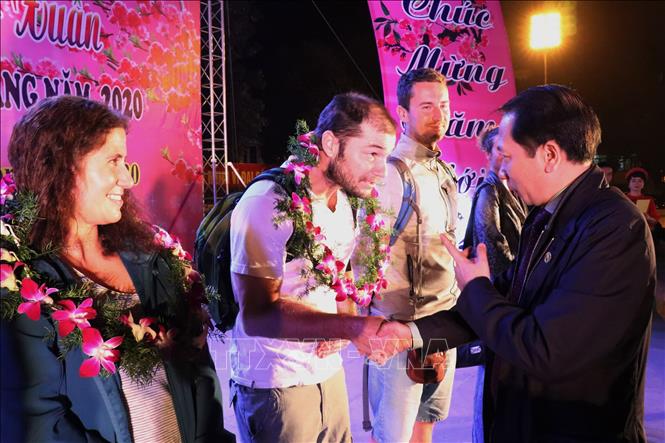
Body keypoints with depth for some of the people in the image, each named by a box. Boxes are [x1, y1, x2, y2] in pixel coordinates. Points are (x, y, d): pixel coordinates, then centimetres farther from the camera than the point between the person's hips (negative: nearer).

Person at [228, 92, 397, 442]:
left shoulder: (346, 200, 3)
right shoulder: (268, 203, -21)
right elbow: (258, 313, -25)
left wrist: (344, 327, -7)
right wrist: (350, 327, -34)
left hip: (330, 373, 7)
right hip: (275, 386, -7)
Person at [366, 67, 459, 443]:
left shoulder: (444, 171, 10)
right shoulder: (390, 172, -16)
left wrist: (457, 302, 11)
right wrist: (409, 324, -18)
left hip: (445, 317, 8)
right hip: (403, 325, -8)